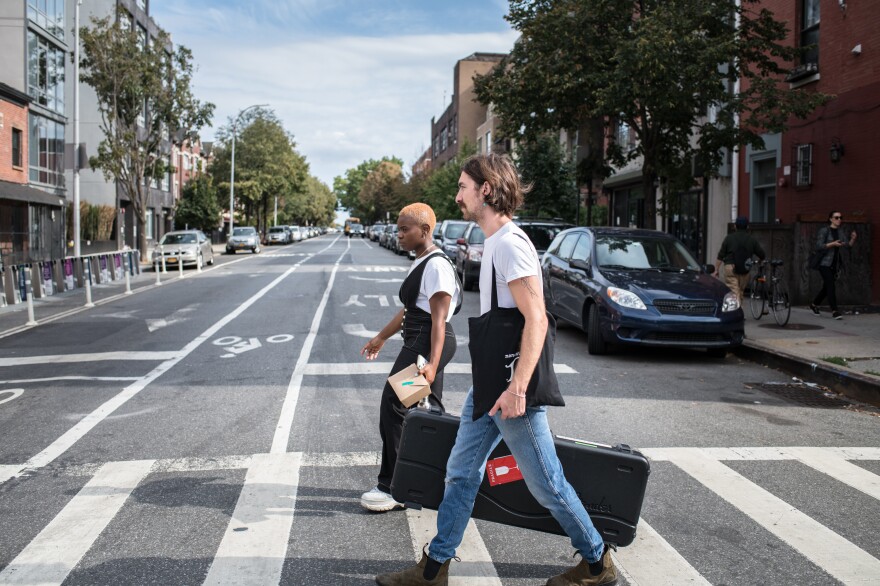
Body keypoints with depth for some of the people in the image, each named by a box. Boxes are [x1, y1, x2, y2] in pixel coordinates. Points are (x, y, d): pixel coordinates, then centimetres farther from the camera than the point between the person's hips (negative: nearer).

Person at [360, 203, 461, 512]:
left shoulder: (436, 265, -15)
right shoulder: (420, 263, 16)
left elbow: (439, 319, -22)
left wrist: (433, 363, -28)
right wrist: (381, 337, 30)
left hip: (426, 343, -11)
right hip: (418, 341, 11)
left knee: (393, 406, -8)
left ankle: (391, 488, 0)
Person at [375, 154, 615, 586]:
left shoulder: (510, 243, -17)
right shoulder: (494, 242, 14)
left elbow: (536, 319, -25)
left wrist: (517, 388, -28)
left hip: (511, 391, -10)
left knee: (546, 483, 4)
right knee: (461, 473, 14)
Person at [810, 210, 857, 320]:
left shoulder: (840, 232, 12)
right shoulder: (824, 231, -8)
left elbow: (848, 246, 5)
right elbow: (818, 247, -16)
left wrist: (852, 239, -13)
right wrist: (833, 244, -24)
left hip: (834, 264, 7)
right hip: (824, 263, -7)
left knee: (827, 287, 12)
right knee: (830, 285, -15)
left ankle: (814, 305, 31)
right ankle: (834, 311, -17)